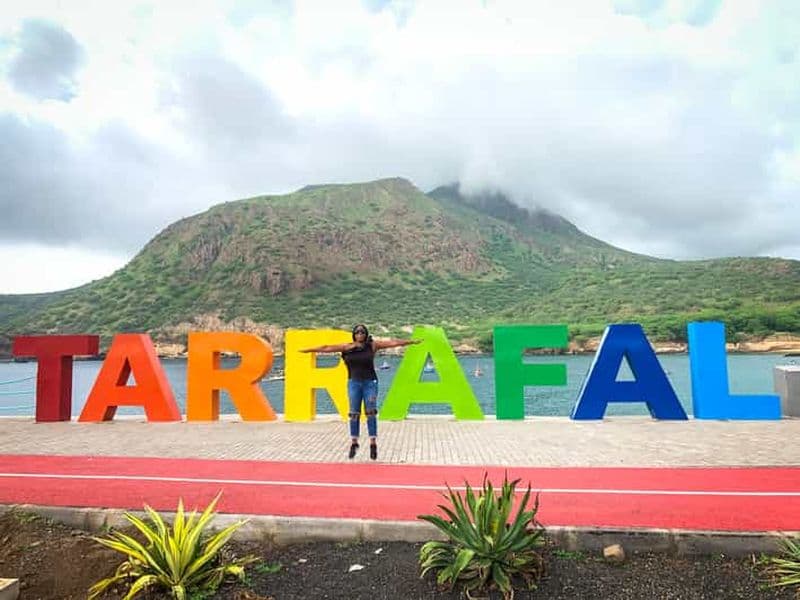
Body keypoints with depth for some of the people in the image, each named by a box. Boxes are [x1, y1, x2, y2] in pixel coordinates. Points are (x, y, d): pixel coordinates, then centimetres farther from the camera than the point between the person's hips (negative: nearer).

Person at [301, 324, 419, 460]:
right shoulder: (347, 347, 1)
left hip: (370, 383, -1)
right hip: (354, 383, 1)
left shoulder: (372, 345, -1)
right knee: (354, 413, 4)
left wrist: (411, 341, -7)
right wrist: (308, 350, 2)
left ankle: (373, 444, 2)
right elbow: (327, 348, 1)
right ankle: (354, 443, 16)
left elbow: (392, 342, -4)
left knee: (371, 412, -4)